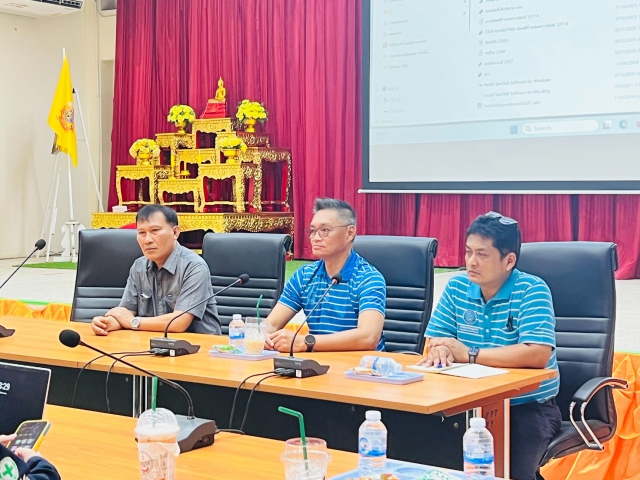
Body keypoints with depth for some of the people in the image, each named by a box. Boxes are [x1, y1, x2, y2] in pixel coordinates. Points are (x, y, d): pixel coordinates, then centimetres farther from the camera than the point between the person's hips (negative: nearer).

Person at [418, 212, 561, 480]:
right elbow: (436, 341, 6)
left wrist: (469, 354, -18)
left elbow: (537, 354, -23)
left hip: (528, 406, -4)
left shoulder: (531, 290, -11)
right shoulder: (456, 288, 4)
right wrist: (441, 350, -21)